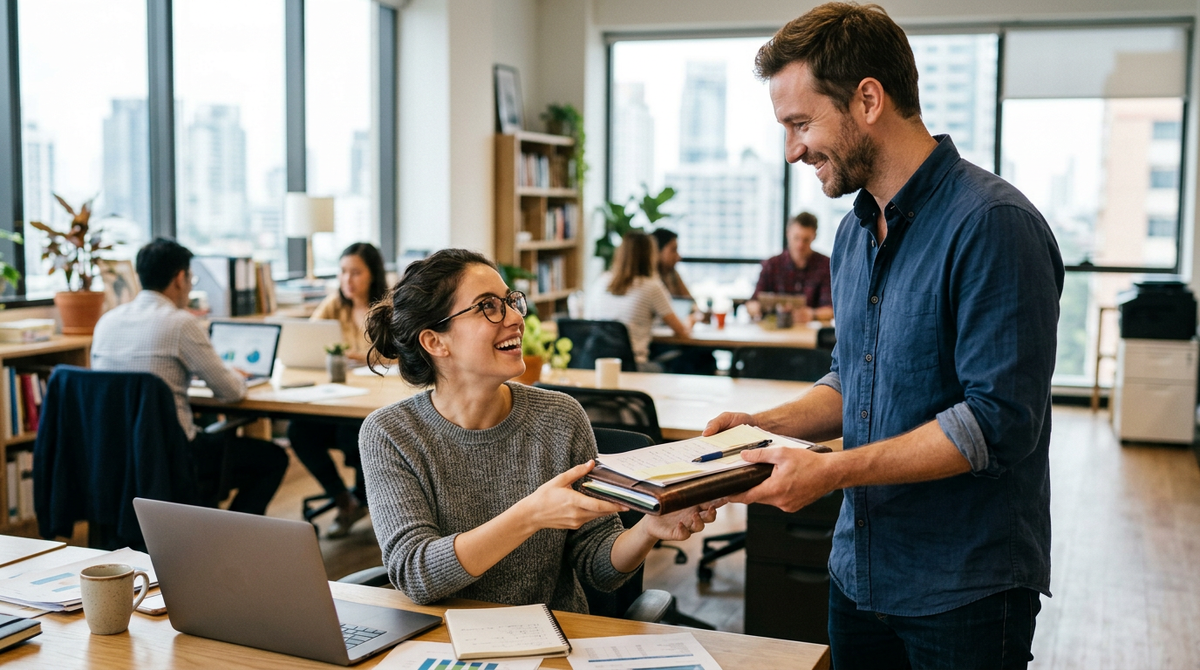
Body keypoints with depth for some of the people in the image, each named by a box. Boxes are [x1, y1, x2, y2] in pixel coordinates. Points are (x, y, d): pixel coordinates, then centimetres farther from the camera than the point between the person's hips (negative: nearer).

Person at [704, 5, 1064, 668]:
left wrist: (831, 471, -24)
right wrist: (766, 425, 2)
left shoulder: (992, 225, -19)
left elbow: (999, 420, -23)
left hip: (965, 594, -7)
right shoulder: (855, 232, 9)